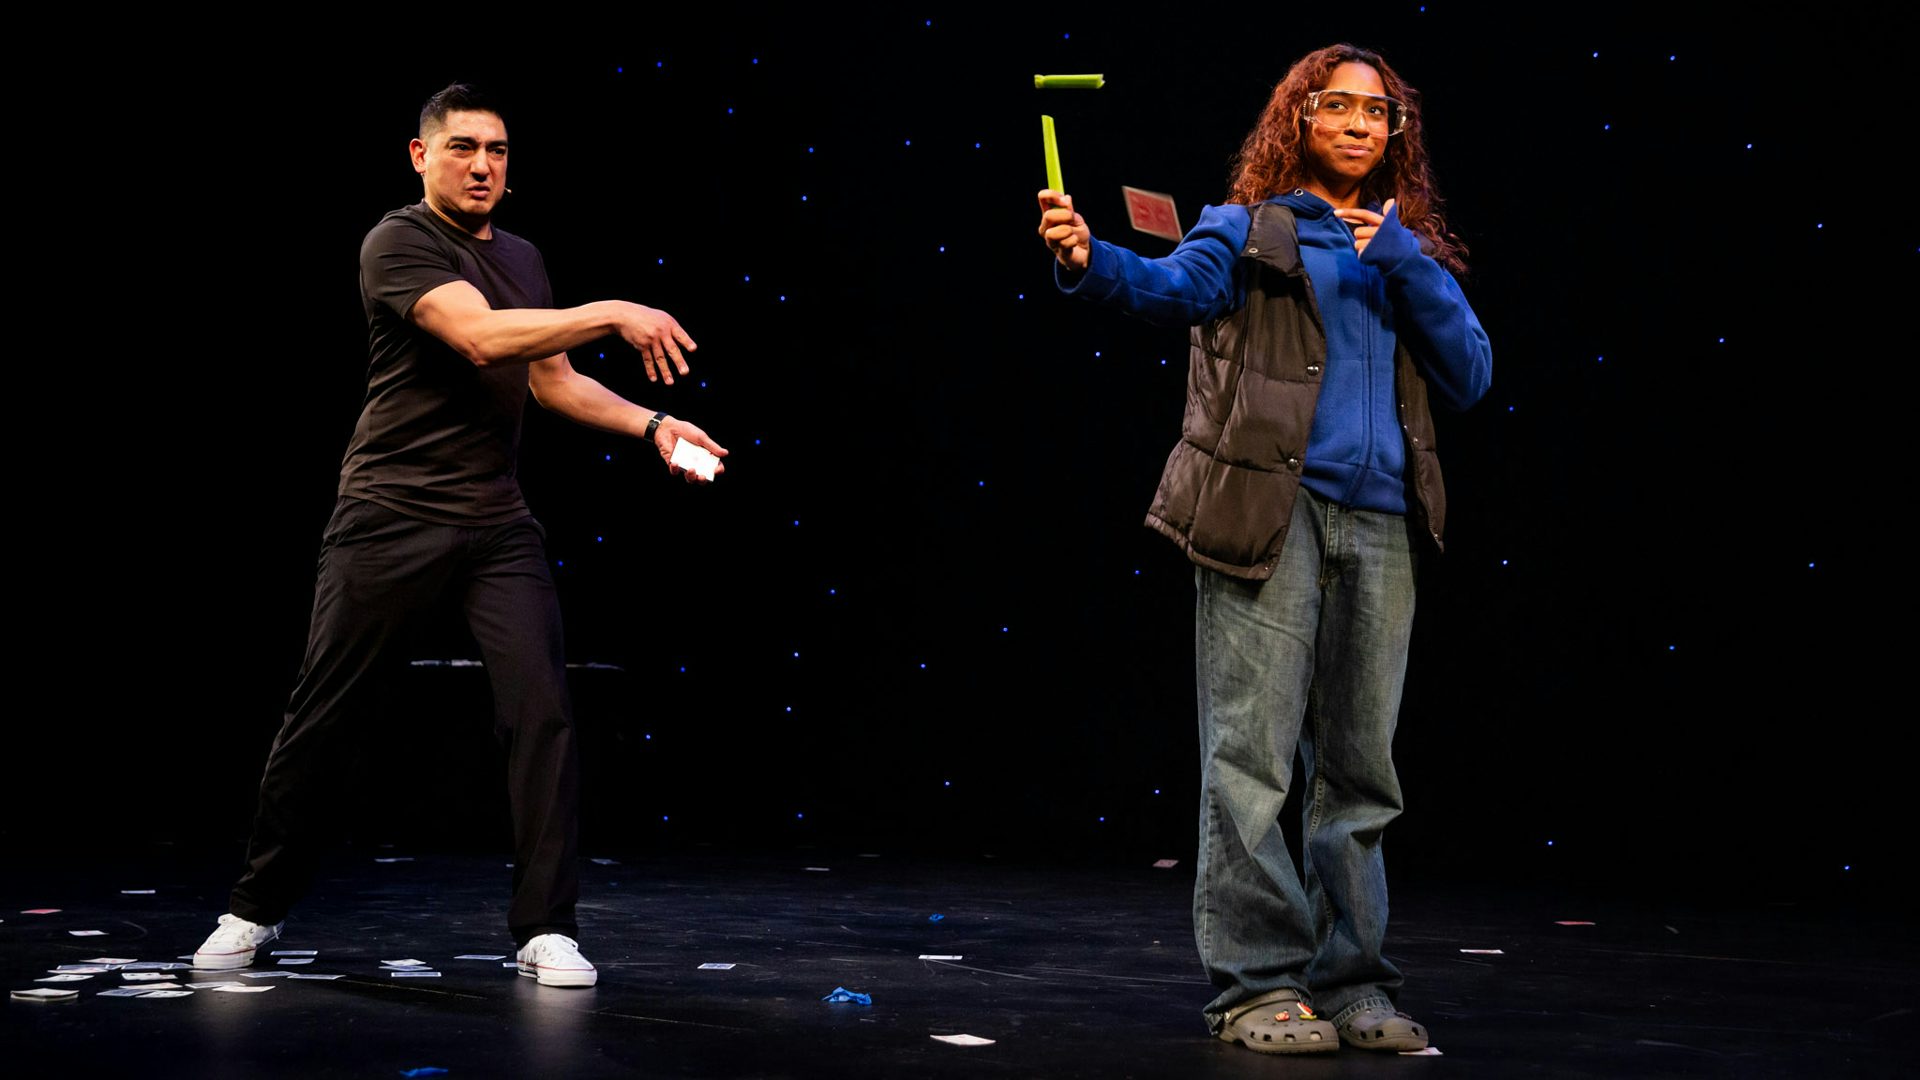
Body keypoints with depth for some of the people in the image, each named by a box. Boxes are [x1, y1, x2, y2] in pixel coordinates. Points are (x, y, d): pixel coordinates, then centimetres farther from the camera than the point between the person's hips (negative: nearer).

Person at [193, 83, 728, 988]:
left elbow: (552, 380, 22)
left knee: (542, 709, -8)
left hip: (497, 522, 5)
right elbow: (481, 336, -25)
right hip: (392, 518, -5)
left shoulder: (522, 259, 15)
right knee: (323, 716, 2)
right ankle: (257, 908, 20)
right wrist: (614, 315, -27)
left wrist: (650, 424, 7)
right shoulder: (397, 245, -9)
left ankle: (545, 929, -2)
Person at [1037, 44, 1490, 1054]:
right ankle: (1257, 981, -3)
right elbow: (1175, 285, -12)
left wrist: (1404, 262, -2)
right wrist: (1088, 260, -33)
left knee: (1359, 767, 7)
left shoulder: (1410, 251, 20)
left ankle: (1351, 980, 15)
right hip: (1270, 507, -4)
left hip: (1379, 523, 5)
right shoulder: (1250, 230, 7)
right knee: (1251, 754, -8)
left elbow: (1470, 377, 10)